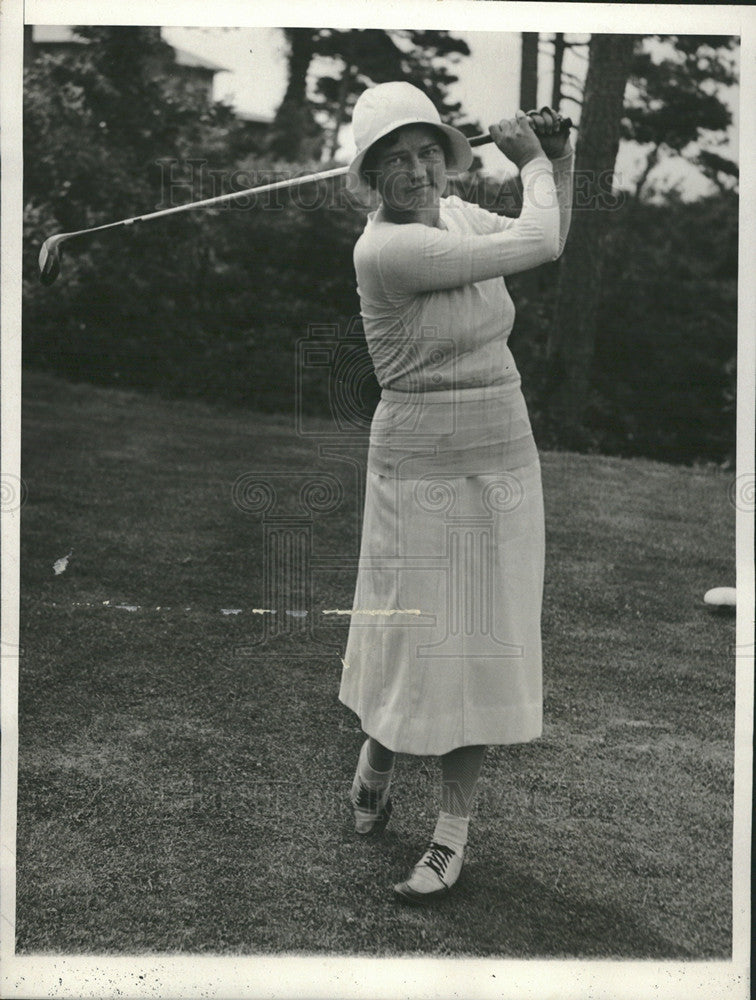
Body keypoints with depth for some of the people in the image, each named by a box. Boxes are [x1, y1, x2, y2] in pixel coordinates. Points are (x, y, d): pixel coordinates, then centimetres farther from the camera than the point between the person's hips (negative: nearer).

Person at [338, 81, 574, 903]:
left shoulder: (457, 214, 3)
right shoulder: (383, 250, -20)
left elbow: (548, 246, 21)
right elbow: (537, 244, -19)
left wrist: (560, 162, 9)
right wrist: (531, 164, -2)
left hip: (503, 462, 6)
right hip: (418, 469, -6)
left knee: (483, 643, 7)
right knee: (412, 637, 5)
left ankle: (453, 831, 18)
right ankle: (375, 754, 38)